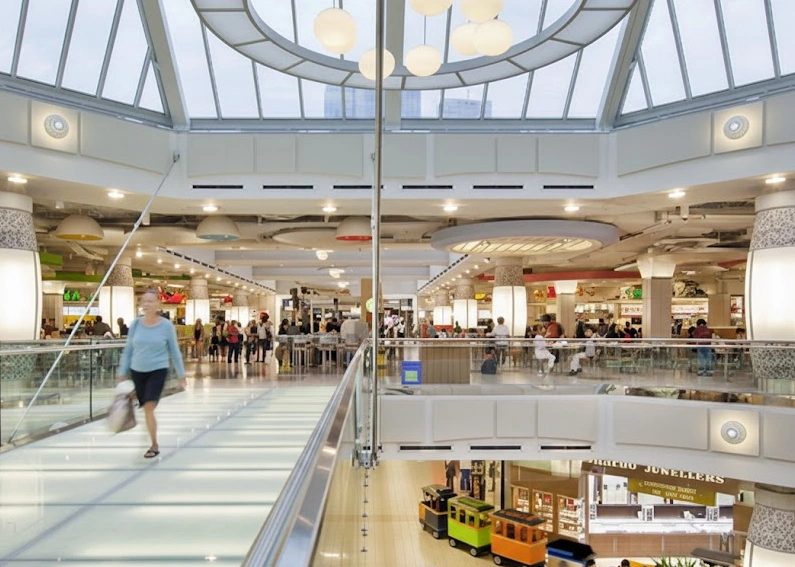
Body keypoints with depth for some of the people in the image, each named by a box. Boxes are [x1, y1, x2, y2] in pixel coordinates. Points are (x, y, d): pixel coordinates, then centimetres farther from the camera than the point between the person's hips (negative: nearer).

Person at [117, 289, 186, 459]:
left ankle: (154, 445, 0)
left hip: (158, 371, -3)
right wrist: (122, 374, 6)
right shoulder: (136, 324, -1)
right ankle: (154, 444, 25)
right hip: (137, 371, 3)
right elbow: (128, 350, 7)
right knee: (147, 409, 9)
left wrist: (181, 376, 2)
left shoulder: (166, 325, -7)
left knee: (149, 408, -15)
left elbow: (175, 352, 0)